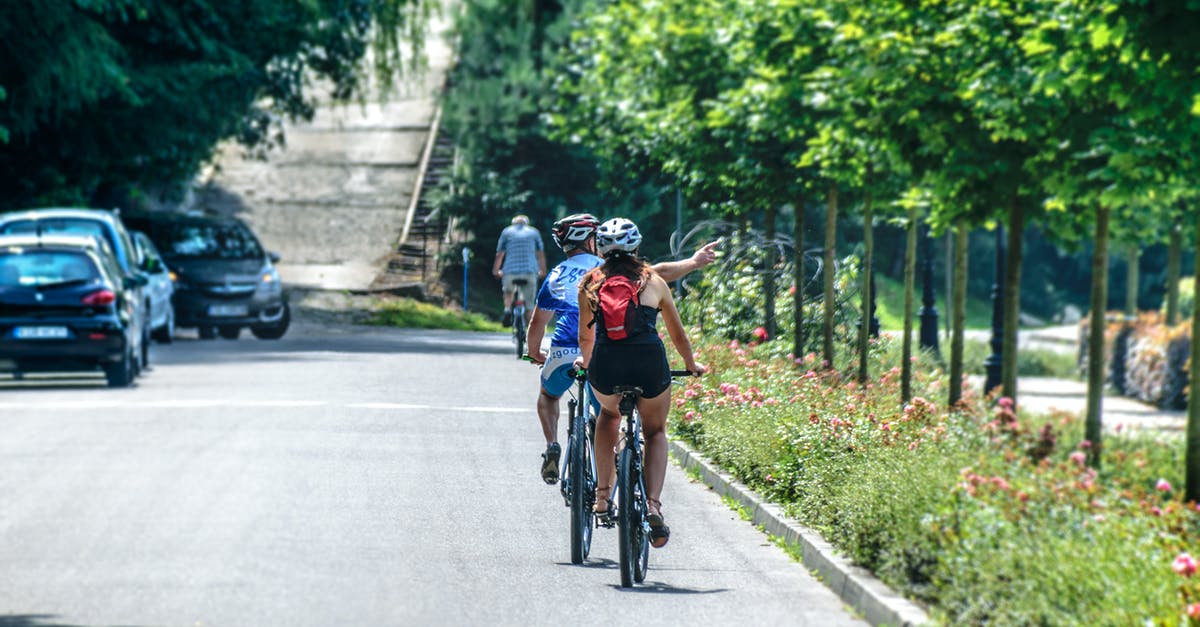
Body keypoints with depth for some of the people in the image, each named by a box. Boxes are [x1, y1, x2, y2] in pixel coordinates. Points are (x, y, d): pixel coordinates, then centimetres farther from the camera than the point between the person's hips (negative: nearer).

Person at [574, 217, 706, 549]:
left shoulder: (590, 283, 16)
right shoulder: (654, 282, 16)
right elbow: (678, 335, 26)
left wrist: (585, 361, 49)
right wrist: (691, 365, 45)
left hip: (605, 366, 1)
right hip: (649, 364, -1)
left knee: (609, 415, 34)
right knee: (655, 433, 24)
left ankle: (603, 494, 24)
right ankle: (653, 506, 4)